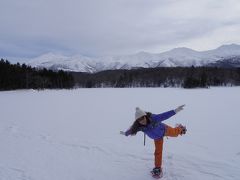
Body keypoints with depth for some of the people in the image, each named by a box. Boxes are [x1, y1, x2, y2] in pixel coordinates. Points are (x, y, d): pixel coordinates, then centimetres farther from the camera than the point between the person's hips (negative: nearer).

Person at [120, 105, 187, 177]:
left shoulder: (152, 118, -44)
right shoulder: (138, 126, -32)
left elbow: (164, 116, -47)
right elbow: (131, 130, -14)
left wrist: (175, 111, -58)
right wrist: (125, 133, 4)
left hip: (164, 129, -2)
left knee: (175, 133, 26)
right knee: (158, 152, 3)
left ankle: (180, 128, 62)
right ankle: (158, 168, 24)